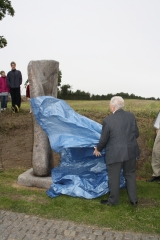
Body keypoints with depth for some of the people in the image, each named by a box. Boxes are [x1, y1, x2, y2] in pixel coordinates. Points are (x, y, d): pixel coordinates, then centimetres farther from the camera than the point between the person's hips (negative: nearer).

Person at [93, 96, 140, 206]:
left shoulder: (108, 120, -15)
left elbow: (104, 139, -8)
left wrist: (98, 149, 11)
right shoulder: (131, 116, -2)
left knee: (114, 177, 11)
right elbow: (136, 134, 7)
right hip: (131, 151, 5)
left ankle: (113, 200, 27)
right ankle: (134, 200, 28)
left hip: (115, 153, -5)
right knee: (130, 175, 20)